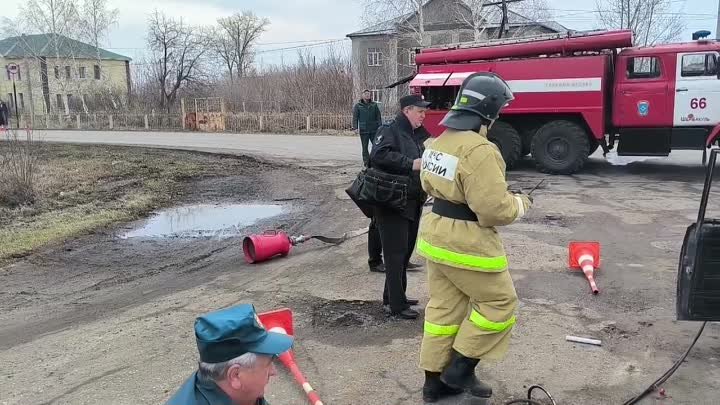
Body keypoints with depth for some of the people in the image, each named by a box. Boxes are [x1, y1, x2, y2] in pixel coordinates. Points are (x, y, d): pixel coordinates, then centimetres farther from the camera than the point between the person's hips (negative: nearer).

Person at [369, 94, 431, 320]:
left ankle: (392, 295, 29)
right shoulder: (390, 131, -9)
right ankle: (397, 305, 2)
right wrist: (411, 164, -26)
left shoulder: (419, 135, 17)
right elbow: (378, 155, -26)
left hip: (413, 203, 9)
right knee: (395, 253, -5)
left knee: (406, 251, 15)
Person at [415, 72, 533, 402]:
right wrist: (518, 204, -5)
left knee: (444, 307, 17)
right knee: (499, 302, 12)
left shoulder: (437, 142, 5)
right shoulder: (480, 150, -24)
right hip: (467, 242, -9)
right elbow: (494, 210, -25)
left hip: (435, 234, 9)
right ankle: (460, 368, 16)